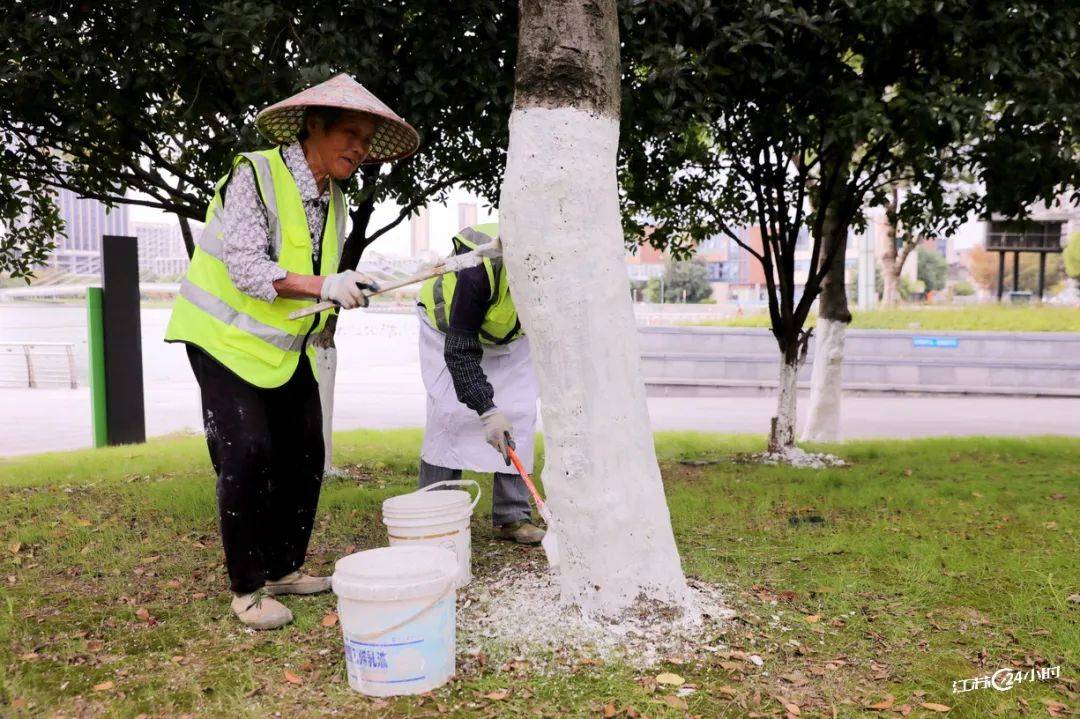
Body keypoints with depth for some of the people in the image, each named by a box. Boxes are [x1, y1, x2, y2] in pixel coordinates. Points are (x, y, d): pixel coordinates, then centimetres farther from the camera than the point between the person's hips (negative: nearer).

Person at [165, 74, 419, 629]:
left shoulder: (334, 200, 5)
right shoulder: (255, 174, -18)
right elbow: (246, 267, -27)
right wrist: (322, 285, -36)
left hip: (288, 345, 7)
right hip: (227, 338, -7)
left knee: (304, 455, 5)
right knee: (247, 454, -14)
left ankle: (284, 568, 21)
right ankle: (248, 588, 1)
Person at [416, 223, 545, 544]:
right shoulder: (477, 269, -43)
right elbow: (460, 351, -38)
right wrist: (487, 410, -44)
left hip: (511, 334, 4)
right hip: (449, 329, -4)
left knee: (519, 415, -7)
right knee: (450, 413, -14)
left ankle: (512, 517, 0)